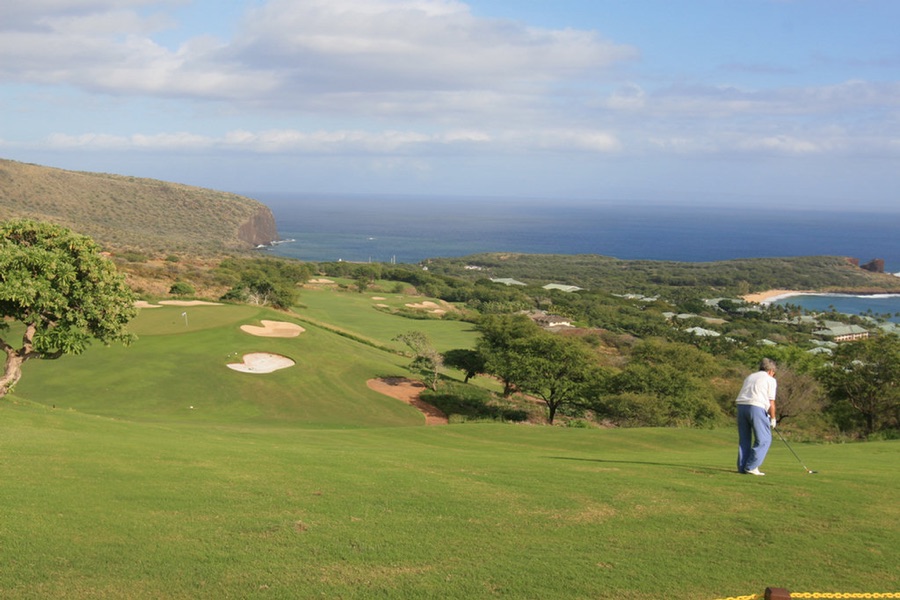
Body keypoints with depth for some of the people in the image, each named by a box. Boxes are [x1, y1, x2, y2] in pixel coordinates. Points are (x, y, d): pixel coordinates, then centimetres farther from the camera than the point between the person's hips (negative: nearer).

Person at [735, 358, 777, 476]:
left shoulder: (749, 377, 26)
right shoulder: (770, 380, 9)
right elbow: (771, 402, 2)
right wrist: (773, 418, 10)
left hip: (741, 405, 6)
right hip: (756, 407, -6)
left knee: (744, 439, 12)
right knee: (764, 439, 2)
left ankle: (742, 467, 11)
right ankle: (751, 466, -4)